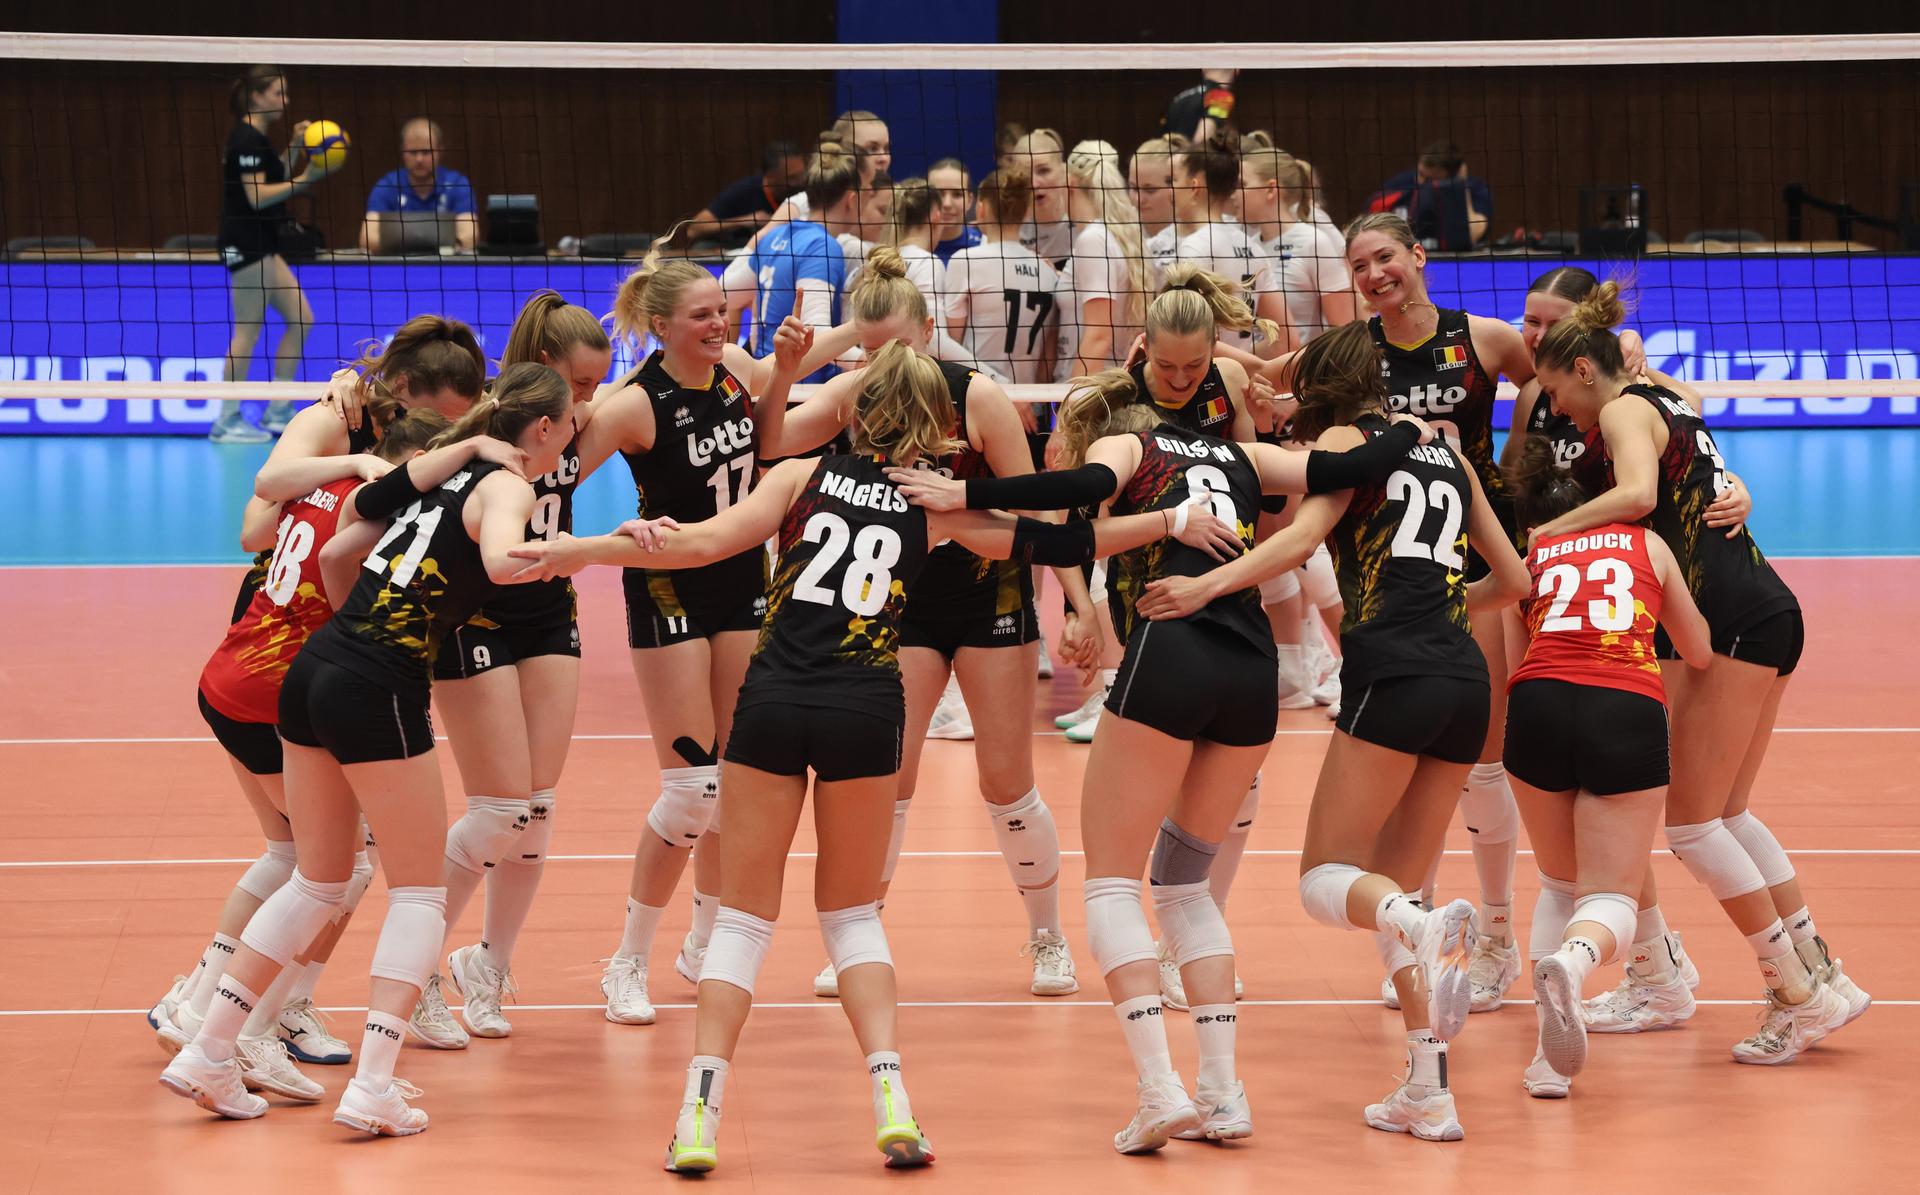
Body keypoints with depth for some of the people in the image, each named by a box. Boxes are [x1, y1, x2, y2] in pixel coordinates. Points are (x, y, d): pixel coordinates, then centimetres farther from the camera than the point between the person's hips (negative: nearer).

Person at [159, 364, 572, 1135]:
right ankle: (373, 1088, -5)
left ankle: (207, 1054, 16)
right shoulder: (506, 487, -6)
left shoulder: (446, 474, 17)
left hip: (317, 669, 8)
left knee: (320, 882, 19)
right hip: (378, 694, -8)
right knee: (419, 891, 5)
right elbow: (503, 560, -29)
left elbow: (336, 556, 24)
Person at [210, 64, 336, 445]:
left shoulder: (256, 139, 15)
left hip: (260, 246, 10)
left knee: (300, 319, 10)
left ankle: (278, 412, 14)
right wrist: (304, 180, -22)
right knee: (248, 332, -8)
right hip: (246, 245, -10)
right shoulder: (247, 139, -14)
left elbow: (272, 182, 19)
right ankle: (227, 421, -4)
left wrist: (294, 148, 12)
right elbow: (257, 196, -21)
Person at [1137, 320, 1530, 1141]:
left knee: (1326, 878, -1)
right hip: (1464, 680, 6)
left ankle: (1426, 927, -35)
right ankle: (1428, 1095, 4)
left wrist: (1208, 584, -21)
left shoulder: (1345, 440, 6)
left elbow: (1304, 535, -13)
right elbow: (1512, 580, 29)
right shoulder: (1446, 455, 23)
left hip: (1394, 674, -6)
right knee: (1392, 891, 14)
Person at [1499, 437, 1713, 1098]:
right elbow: (1700, 653, 33)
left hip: (1540, 703, 1)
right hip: (1631, 713, -1)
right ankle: (1574, 959, -33)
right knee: (1611, 895, 4)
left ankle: (1552, 1053, 6)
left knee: (1559, 883, 22)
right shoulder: (1646, 543, 25)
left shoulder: (1527, 559, 24)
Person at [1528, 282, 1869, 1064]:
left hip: (1735, 618, -9)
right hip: (1765, 616, 9)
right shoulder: (1663, 405, 22)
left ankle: (1802, 996, -5)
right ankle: (1821, 978, 13)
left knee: (1691, 821, -5)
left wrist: (1546, 533, -15)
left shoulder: (1623, 409, -4)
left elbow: (1637, 494, -23)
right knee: (1726, 814, 14)